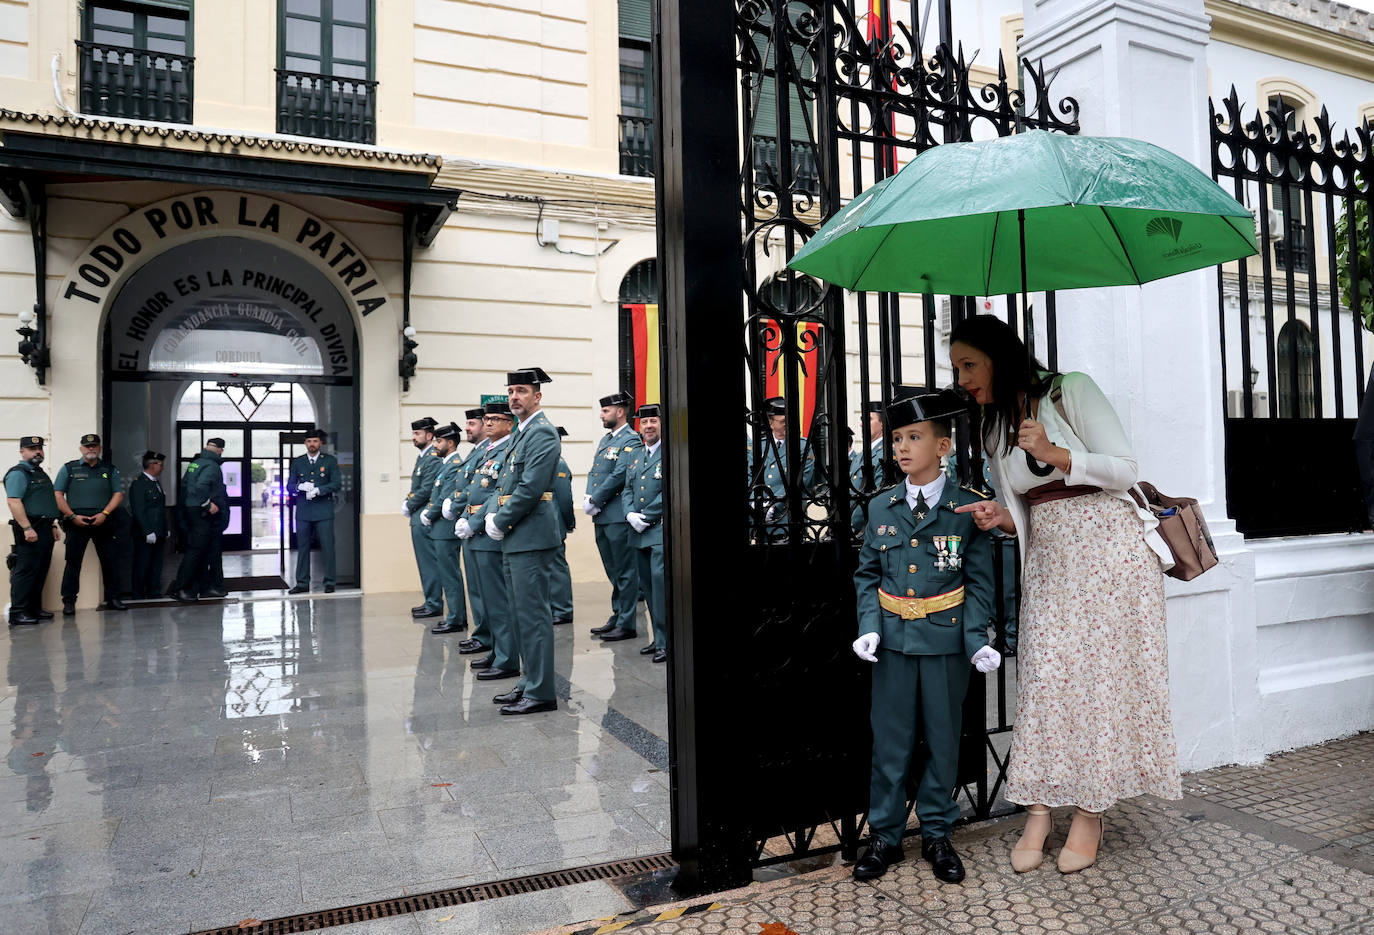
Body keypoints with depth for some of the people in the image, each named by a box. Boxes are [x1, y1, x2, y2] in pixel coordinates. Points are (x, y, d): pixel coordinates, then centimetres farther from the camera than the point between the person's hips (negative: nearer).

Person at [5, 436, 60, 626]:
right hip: (30, 529, -9)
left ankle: (34, 609, 17)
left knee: (40, 571, 11)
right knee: (25, 570, -8)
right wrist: (27, 528, -24)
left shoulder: (40, 473, 21)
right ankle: (18, 613, -6)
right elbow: (14, 502, -19)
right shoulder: (17, 473, -8)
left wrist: (53, 526, 23)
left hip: (44, 528, 9)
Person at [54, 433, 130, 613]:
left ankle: (113, 598, 12)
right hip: (77, 522, -1)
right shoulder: (69, 468, 9)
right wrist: (73, 516, -8)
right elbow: (58, 495, 4)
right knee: (73, 561, -2)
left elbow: (118, 494, 7)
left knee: (111, 560, 3)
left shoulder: (110, 469, 12)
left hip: (103, 522, 2)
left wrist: (104, 514, -7)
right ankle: (68, 602, 5)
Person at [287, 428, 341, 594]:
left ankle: (329, 582, 3)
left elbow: (337, 484, -3)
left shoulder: (330, 461, 6)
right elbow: (289, 486, 10)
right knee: (302, 547, 4)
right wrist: (301, 486, -11)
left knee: (327, 547, -4)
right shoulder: (297, 462, 13)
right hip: (303, 511, 3)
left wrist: (318, 490, -15)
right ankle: (302, 583, 11)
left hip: (323, 511, -2)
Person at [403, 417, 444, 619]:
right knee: (424, 561, 15)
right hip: (417, 518, 10)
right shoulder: (421, 457, 17)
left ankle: (434, 605, 0)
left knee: (429, 562, -6)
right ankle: (430, 601, 23)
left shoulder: (434, 458, -14)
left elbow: (427, 490, -19)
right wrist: (408, 503, 6)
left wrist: (409, 506, -9)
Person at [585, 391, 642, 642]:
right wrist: (589, 499, -1)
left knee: (624, 572, -2)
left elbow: (618, 476, -18)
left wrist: (595, 502, -14)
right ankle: (617, 616, 25)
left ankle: (627, 624, 3)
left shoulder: (631, 440, -10)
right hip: (601, 517, 9)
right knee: (613, 571, 16)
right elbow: (592, 472, 17)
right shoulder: (605, 439, 19)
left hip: (618, 516, -9)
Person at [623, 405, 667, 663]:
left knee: (660, 581, -14)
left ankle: (665, 642, -6)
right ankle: (659, 638, 21)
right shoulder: (637, 456, 18)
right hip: (639, 533, 8)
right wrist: (630, 514, -3)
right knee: (648, 584, 11)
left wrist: (646, 517, -14)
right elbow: (627, 490, 17)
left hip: (662, 529, -8)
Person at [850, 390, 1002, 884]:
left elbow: (979, 580, -2)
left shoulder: (968, 506, -4)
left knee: (943, 738, 11)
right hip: (893, 639, 2)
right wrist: (869, 626, -5)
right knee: (889, 739, 8)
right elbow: (867, 573, 8)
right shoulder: (881, 507, 3)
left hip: (946, 639, -1)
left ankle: (937, 833, 29)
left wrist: (976, 638, -12)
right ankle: (885, 835, 23)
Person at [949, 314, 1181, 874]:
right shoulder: (995, 430, 13)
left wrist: (1057, 455, -23)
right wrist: (1000, 518, -7)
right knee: (1044, 675, -2)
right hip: (1048, 560, 5)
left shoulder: (1071, 391, -5)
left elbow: (1125, 470, -9)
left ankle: (1090, 812, 8)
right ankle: (1038, 809, 3)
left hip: (1108, 547, -5)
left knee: (1100, 674, -2)